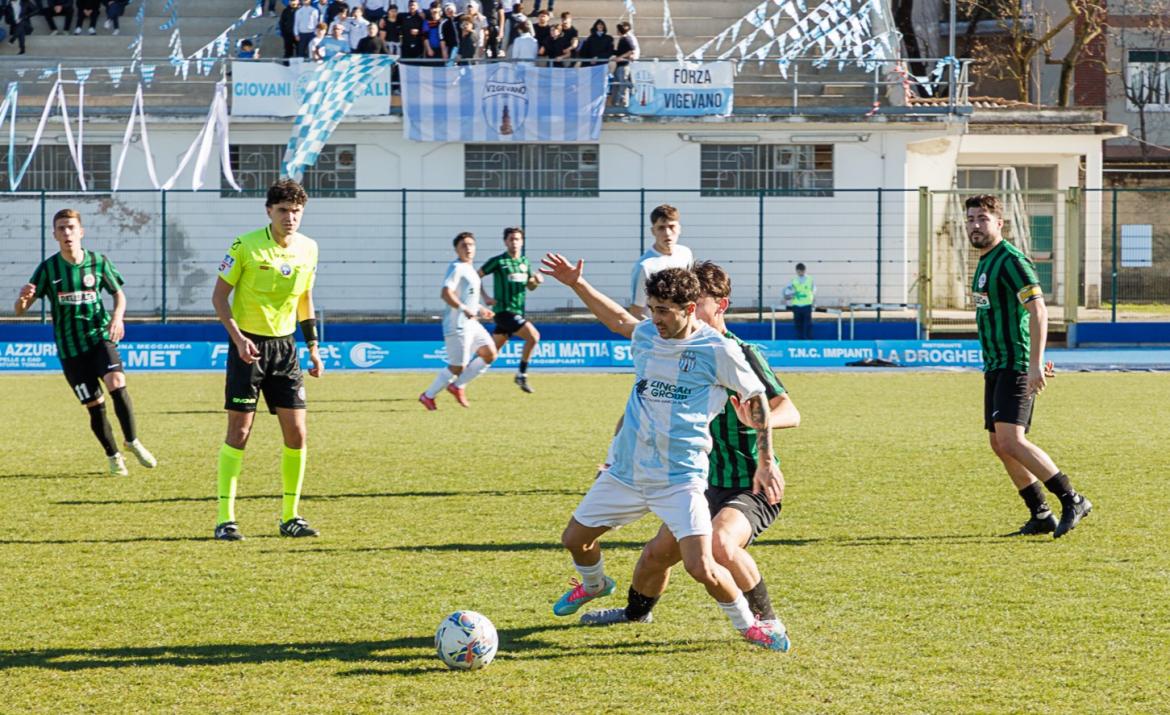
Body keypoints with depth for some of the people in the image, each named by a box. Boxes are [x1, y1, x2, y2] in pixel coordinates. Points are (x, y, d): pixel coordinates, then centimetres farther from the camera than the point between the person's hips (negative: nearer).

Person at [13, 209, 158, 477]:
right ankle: (113, 457, 22)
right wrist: (23, 297, -30)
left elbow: (119, 294, 12)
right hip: (70, 348, 0)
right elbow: (20, 310, -6)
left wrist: (117, 317, -9)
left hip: (101, 337, 0)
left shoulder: (98, 262, -3)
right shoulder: (48, 268, -6)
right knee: (94, 406, 0)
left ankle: (132, 441, -5)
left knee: (116, 384, -24)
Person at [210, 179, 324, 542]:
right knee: (239, 431, -5)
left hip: (284, 345, 5)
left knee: (296, 433, 0)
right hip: (248, 344, -5)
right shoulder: (245, 246, -11)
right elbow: (219, 295, -7)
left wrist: (313, 346, 12)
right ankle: (225, 519, 1)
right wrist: (237, 337, -19)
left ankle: (290, 516, 11)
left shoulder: (308, 249, 4)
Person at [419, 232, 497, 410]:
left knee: (490, 354, 2)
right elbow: (446, 293, -25)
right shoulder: (456, 268, -13)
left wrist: (480, 310, 18)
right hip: (458, 326, -10)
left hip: (471, 324, 10)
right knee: (457, 367, -6)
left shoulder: (469, 269, 17)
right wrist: (465, 309, -31)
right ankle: (428, 396, 11)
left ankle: (457, 386, 11)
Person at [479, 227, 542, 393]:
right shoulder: (498, 261, -8)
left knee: (490, 352, 10)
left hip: (517, 311, 7)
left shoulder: (525, 262, 12)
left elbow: (530, 287, 21)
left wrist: (536, 281, -1)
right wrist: (485, 296, -13)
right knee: (534, 336, -20)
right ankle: (521, 375, -10)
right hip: (504, 310, -7)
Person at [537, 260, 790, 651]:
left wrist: (766, 463, -2)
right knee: (575, 538, 17)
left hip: (680, 480, -6)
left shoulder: (717, 350, -12)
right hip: (625, 472, 6)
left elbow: (756, 398, -2)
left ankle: (748, 623, 7)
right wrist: (577, 284, 23)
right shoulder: (647, 335, 3)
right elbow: (618, 319, 27)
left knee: (701, 567, -19)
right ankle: (593, 584, 52)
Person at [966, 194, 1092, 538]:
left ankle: (1072, 500, -11)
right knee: (1000, 445, 8)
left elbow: (1038, 311, -21)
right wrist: (1034, 359, 28)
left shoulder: (1011, 260, -13)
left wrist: (1035, 364, -27)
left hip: (1015, 367, -10)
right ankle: (1041, 516, 14)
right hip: (995, 367, 10)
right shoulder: (985, 262, 17)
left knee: (1010, 441, -19)